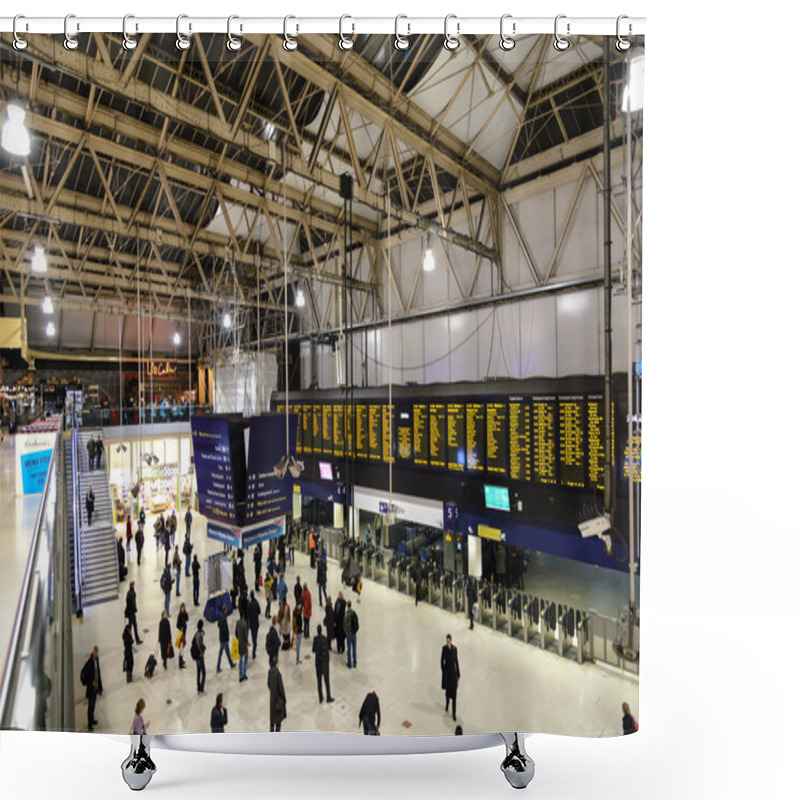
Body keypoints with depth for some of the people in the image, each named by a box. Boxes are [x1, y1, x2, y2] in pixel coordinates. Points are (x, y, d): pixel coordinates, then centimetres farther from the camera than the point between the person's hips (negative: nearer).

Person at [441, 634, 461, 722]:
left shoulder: (455, 648, -12)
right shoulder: (444, 648, -13)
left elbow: (456, 661, -2)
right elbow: (442, 661, -5)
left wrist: (458, 674, 5)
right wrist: (443, 672, -7)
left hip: (453, 672, 0)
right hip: (446, 671, 0)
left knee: (454, 693, 5)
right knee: (447, 689, 20)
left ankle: (454, 713, 18)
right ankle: (447, 703, 51)